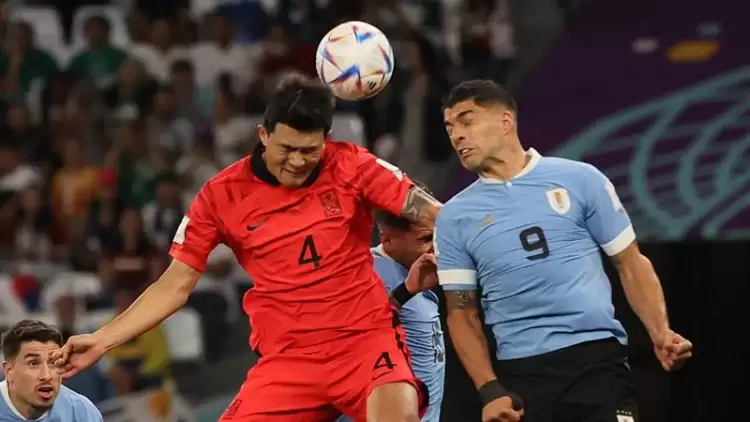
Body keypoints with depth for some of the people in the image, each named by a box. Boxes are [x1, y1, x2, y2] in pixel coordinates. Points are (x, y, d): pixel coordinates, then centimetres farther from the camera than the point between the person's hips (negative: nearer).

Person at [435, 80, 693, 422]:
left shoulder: (579, 179, 5)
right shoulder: (454, 217, 9)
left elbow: (630, 264, 9)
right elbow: (461, 313, 10)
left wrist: (660, 333, -6)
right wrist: (490, 390, -2)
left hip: (596, 358, -2)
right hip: (520, 373, 2)